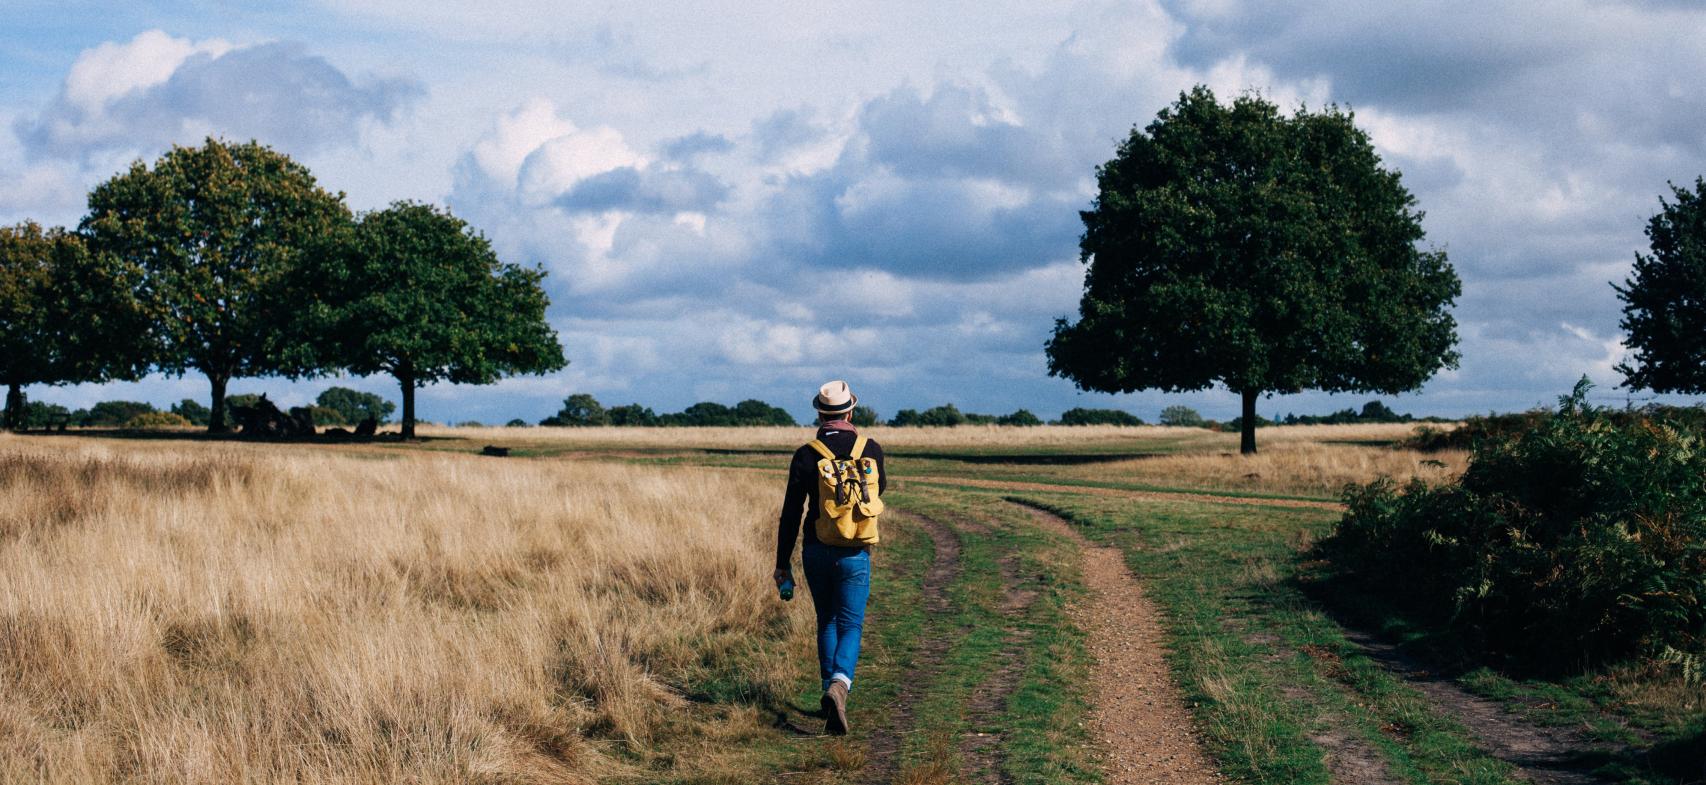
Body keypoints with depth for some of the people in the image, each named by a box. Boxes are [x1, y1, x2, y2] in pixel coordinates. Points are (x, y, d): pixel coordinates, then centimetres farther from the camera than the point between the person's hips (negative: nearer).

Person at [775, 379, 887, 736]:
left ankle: (831, 693, 20)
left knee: (827, 622, 19)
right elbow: (880, 488, 18)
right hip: (855, 555, -1)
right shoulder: (870, 450, -4)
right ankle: (840, 684, -23)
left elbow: (791, 514, -6)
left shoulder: (805, 456, -7)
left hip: (816, 552, 1)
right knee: (850, 626, 5)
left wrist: (782, 564, 2)